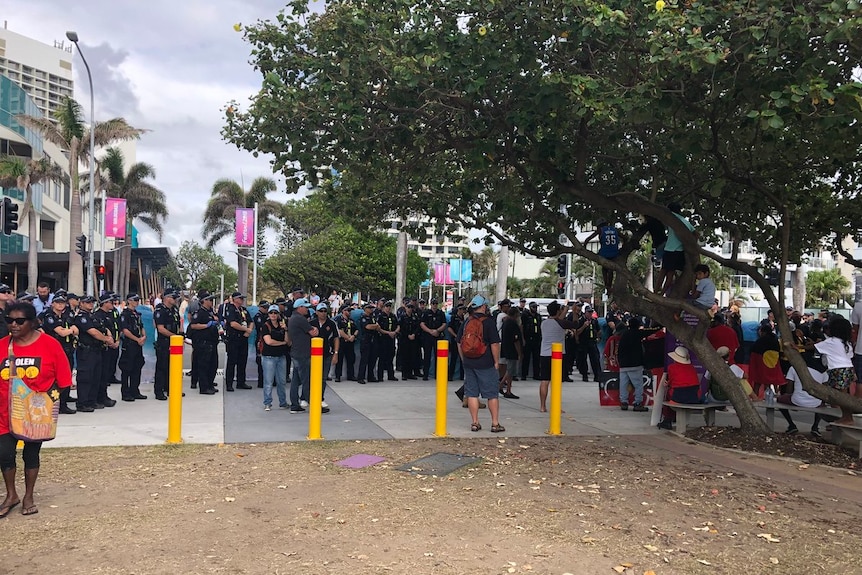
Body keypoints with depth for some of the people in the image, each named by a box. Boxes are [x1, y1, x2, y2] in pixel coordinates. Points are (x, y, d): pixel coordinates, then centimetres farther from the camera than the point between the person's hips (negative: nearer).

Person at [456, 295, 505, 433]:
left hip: (468, 363, 5)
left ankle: (475, 423, 11)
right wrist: (496, 361, -3)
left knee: (472, 393, 8)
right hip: (485, 364, -5)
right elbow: (494, 344, -12)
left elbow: (459, 343, 11)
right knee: (492, 394, 4)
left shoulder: (466, 322, 6)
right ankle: (495, 423, 7)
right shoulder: (488, 322, -10)